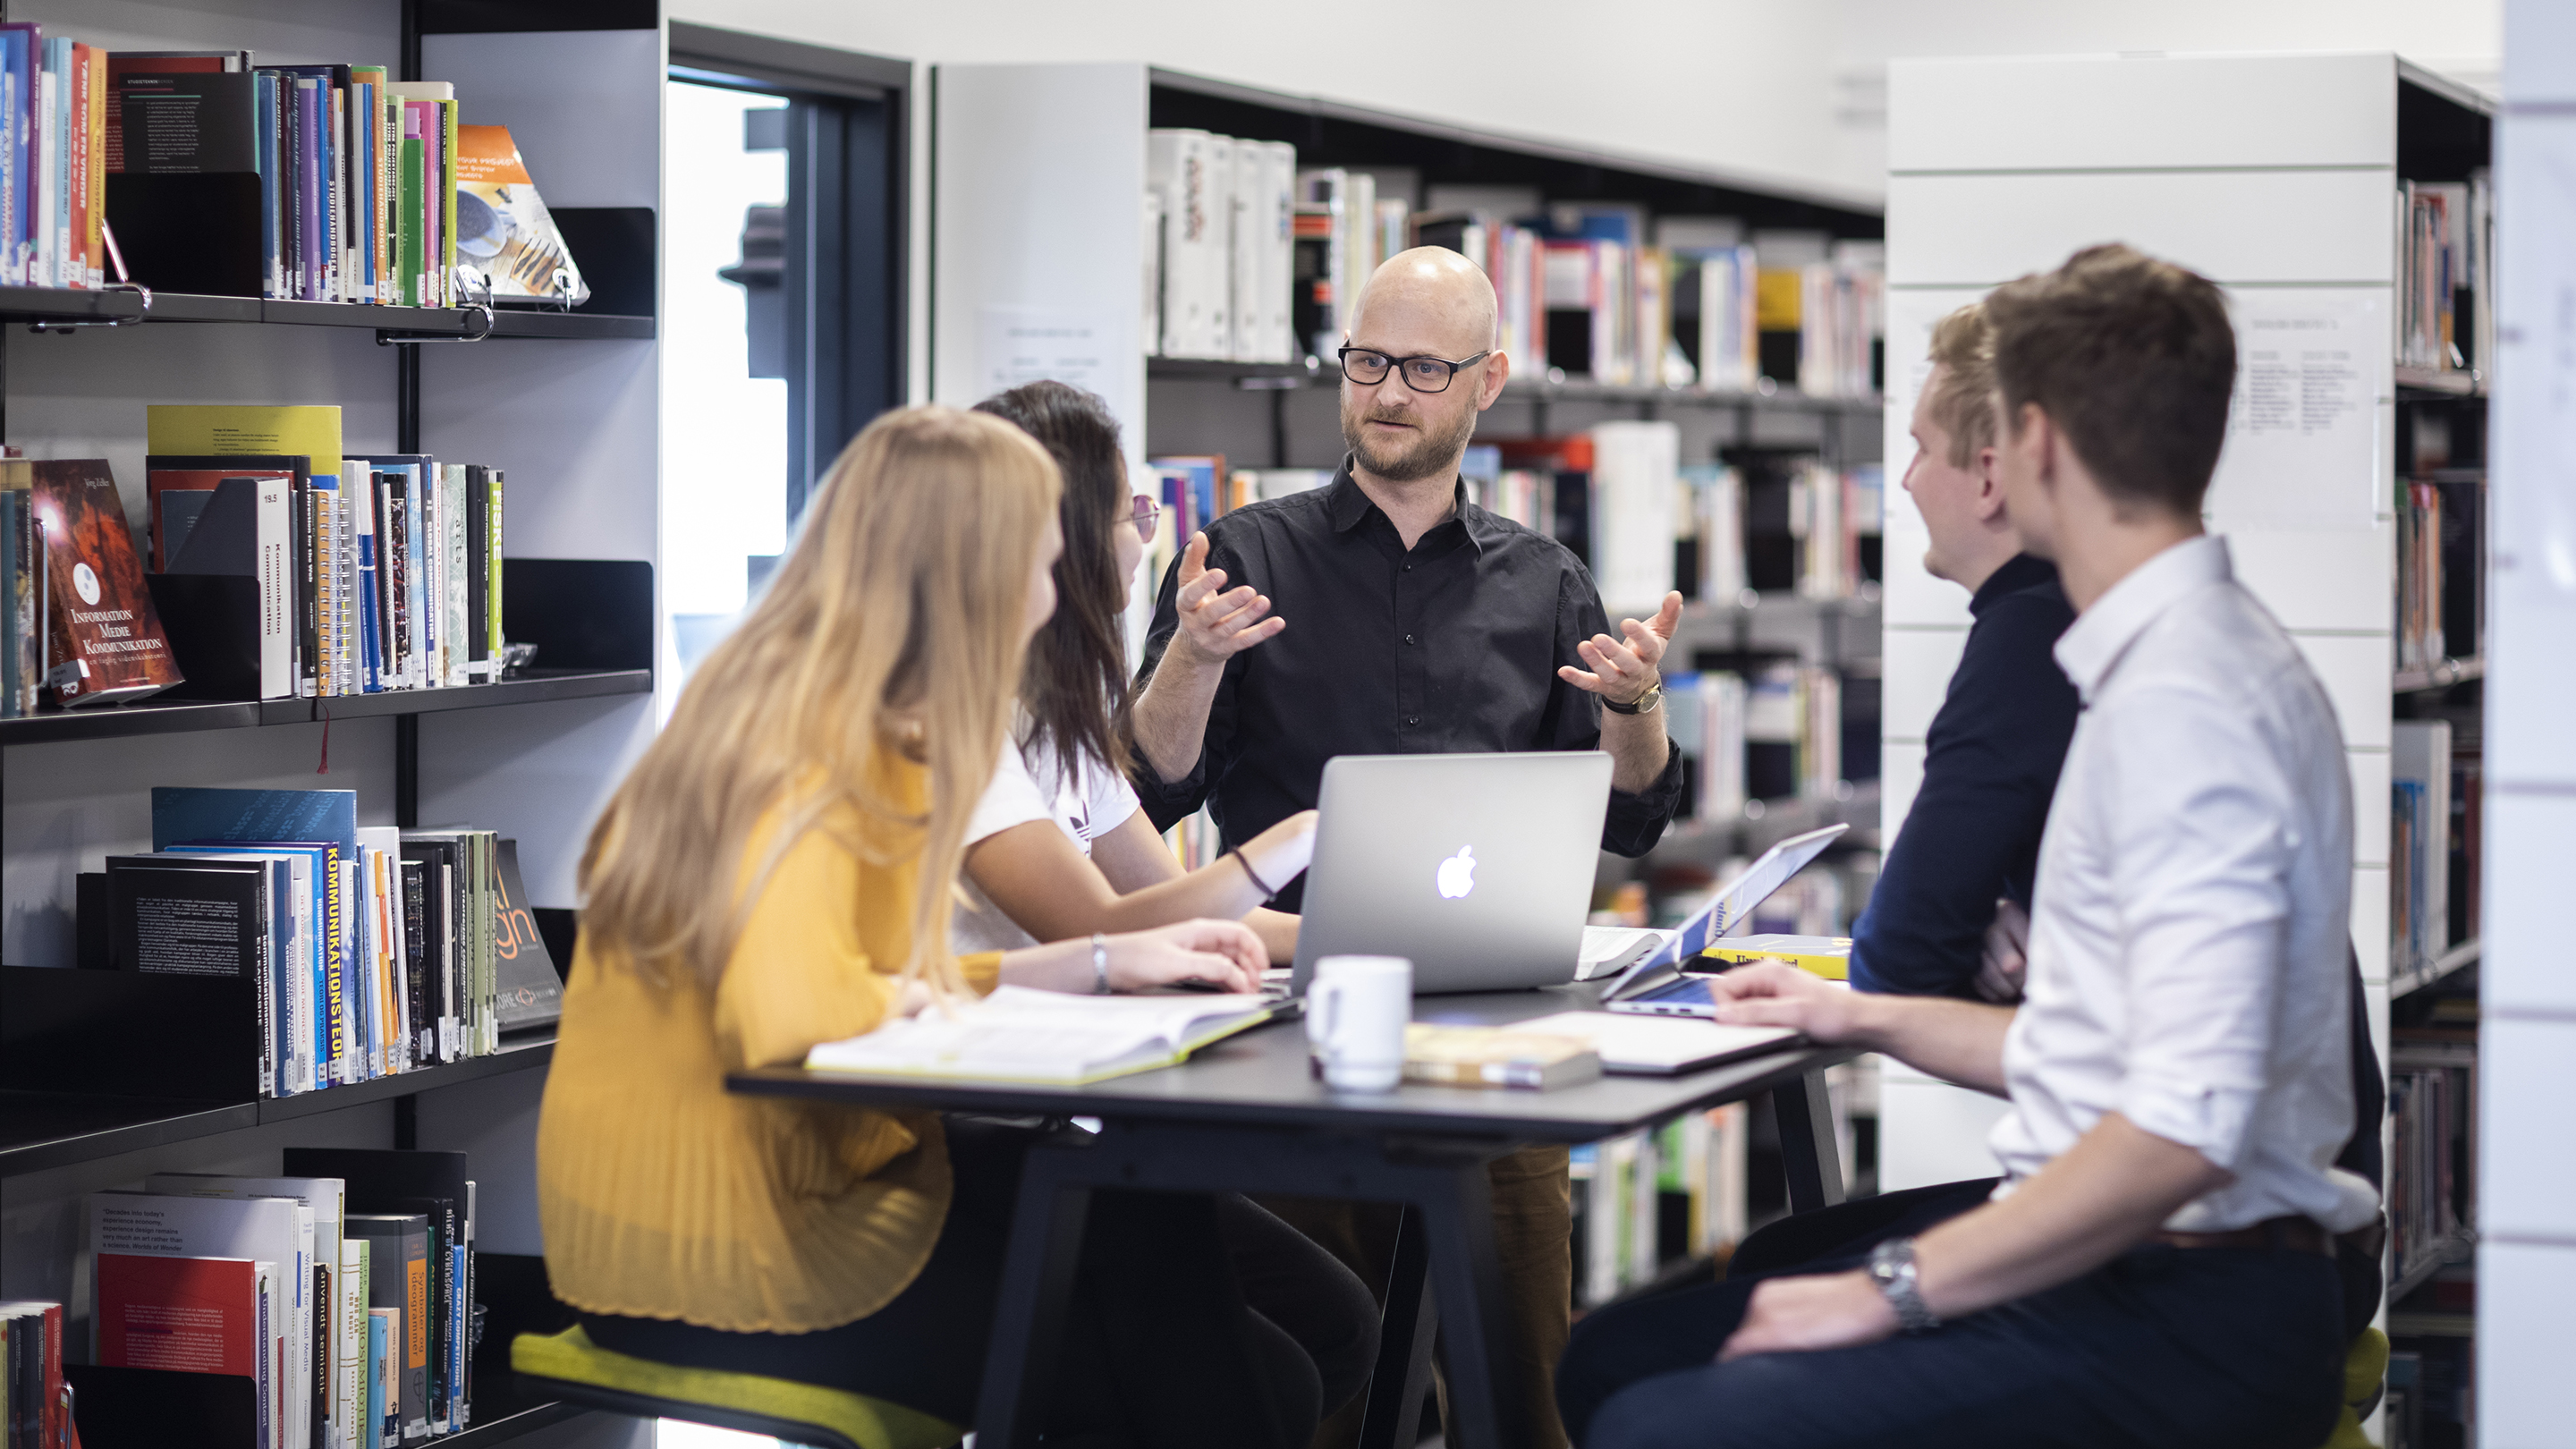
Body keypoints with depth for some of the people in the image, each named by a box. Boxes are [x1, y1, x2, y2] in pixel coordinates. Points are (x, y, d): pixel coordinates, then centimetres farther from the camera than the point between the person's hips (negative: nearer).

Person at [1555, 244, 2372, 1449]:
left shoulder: (2184, 696, -17)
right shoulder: (2160, 662, 16)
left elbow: (2187, 1127, -26)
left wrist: (1892, 1290, -20)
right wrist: (1870, 1021, 26)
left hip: (2186, 1325, -10)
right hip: (2123, 1267, 10)